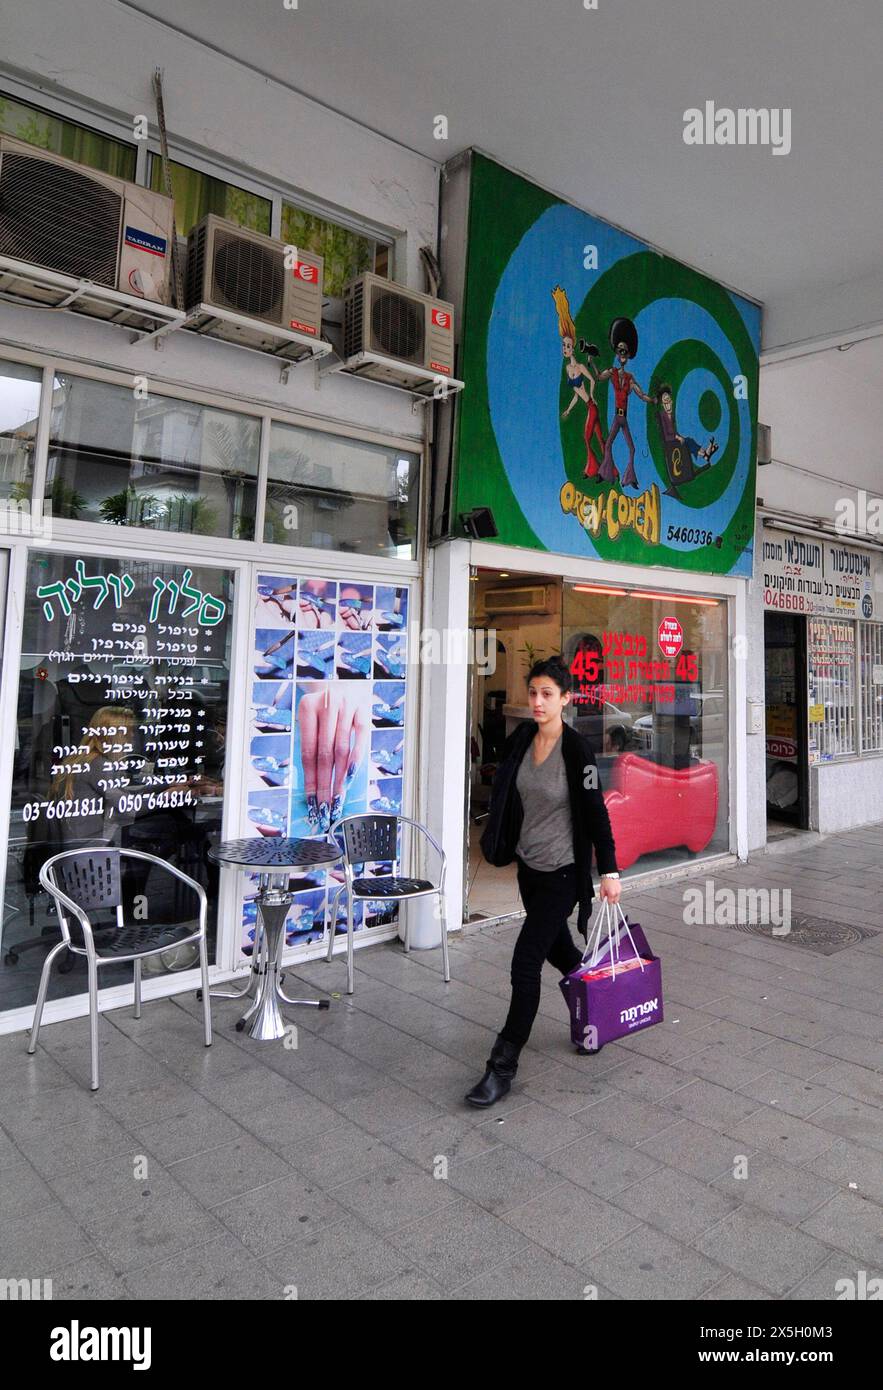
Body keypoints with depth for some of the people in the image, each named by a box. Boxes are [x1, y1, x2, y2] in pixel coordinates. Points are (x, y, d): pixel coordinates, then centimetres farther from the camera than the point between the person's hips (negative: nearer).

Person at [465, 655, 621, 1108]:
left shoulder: (577, 749, -18)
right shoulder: (520, 739, 0)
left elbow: (595, 812, -16)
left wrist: (609, 872, -16)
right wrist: (500, 842, 17)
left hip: (562, 871, -7)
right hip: (528, 864, 7)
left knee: (525, 962, -7)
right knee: (556, 947, 22)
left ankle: (503, 1066, 5)